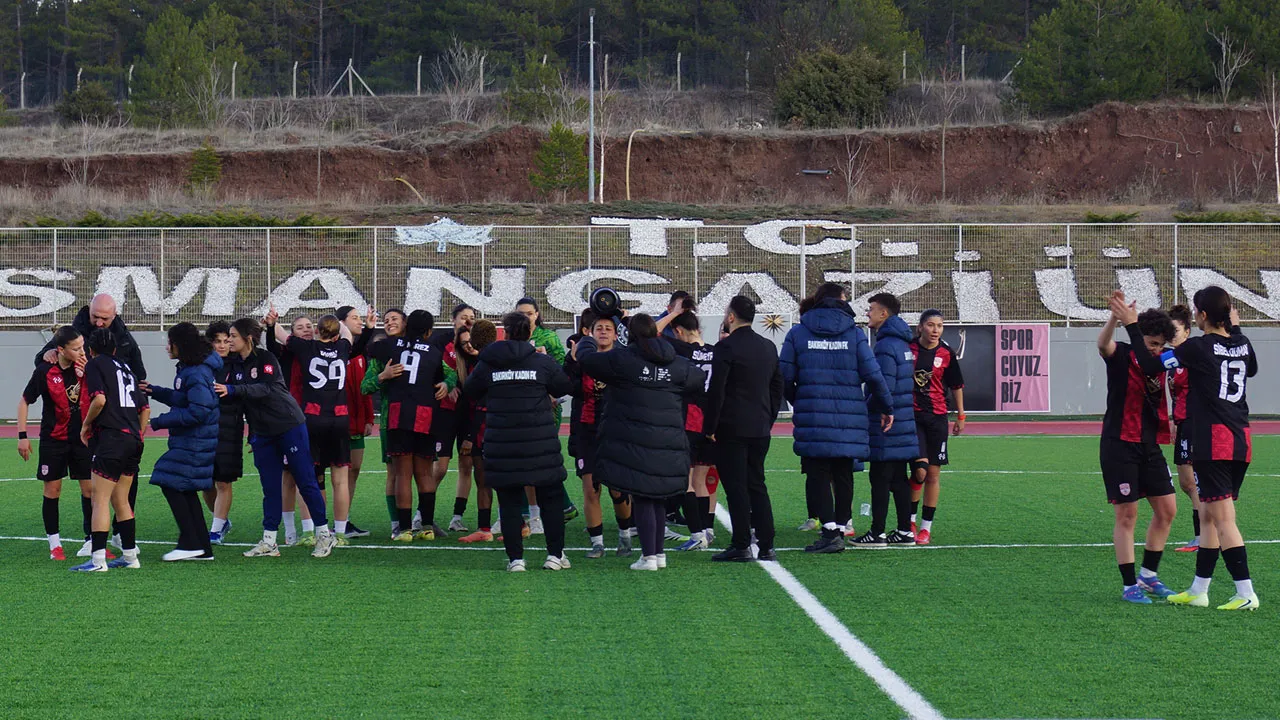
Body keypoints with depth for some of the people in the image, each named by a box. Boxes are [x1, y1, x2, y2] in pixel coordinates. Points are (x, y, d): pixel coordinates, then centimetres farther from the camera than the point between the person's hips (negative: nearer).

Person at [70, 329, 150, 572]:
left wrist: (86, 425, -2)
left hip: (110, 437, -7)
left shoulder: (94, 365, 0)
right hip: (133, 439, 7)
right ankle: (130, 555, 17)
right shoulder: (125, 368, 21)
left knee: (100, 499, -7)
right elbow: (145, 408, 20)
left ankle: (98, 560, -14)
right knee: (120, 500, 16)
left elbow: (100, 398, -16)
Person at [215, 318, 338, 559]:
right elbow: (230, 392, 9)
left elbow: (266, 388, -26)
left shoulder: (266, 359, -13)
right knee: (269, 487, 4)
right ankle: (269, 541, 4)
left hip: (290, 426, -6)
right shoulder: (235, 365, 6)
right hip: (262, 432, 6)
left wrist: (232, 390, -34)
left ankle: (324, 534, 6)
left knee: (305, 480, -2)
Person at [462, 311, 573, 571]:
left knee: (509, 501, 7)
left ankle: (515, 558, 3)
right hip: (540, 441, -1)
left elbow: (470, 391, 11)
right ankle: (555, 554, 12)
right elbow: (565, 387, 5)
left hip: (502, 443, 1)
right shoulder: (543, 362, -4)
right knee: (550, 497, 11)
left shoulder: (487, 364, 0)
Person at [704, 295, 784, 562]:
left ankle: (741, 547, -4)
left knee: (736, 487, -3)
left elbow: (716, 391, -14)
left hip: (731, 429, -7)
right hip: (760, 429, 7)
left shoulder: (726, 347, -11)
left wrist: (710, 427, -8)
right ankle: (766, 546, 9)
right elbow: (777, 388, 17)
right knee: (757, 485, 12)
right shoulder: (768, 347, 11)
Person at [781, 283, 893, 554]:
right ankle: (841, 528, 13)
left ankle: (829, 529, -11)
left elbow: (785, 377, 2)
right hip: (849, 417, 1)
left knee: (818, 473, 1)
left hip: (812, 417, -1)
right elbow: (873, 374, -1)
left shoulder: (797, 333, 4)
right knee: (843, 473, 11)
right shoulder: (854, 333, 4)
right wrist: (887, 407, 10)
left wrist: (797, 404, 19)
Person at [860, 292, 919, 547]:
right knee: (898, 478, 12)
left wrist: (866, 408, -10)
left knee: (879, 479, -5)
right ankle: (905, 531, 15)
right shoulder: (902, 343, 15)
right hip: (902, 421, 9)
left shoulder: (885, 345, -15)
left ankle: (877, 533, -3)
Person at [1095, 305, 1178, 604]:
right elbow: (1103, 344, -31)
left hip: (1150, 445, 7)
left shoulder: (1161, 363, 7)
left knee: (1166, 510, 7)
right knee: (1126, 515, -4)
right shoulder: (1121, 357, -10)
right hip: (1120, 445, -7)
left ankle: (1149, 576, 22)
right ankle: (1130, 585, 3)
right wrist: (1115, 318, -52)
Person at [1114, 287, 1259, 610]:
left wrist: (1132, 325, -2)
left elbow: (1150, 363, -10)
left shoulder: (1198, 348, -12)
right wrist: (1235, 326, 40)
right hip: (1241, 439, 8)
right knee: (1208, 516, 14)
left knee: (1223, 518, -8)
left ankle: (1246, 593, -14)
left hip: (1212, 441, -8)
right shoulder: (1242, 343, 9)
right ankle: (1198, 591, 20)